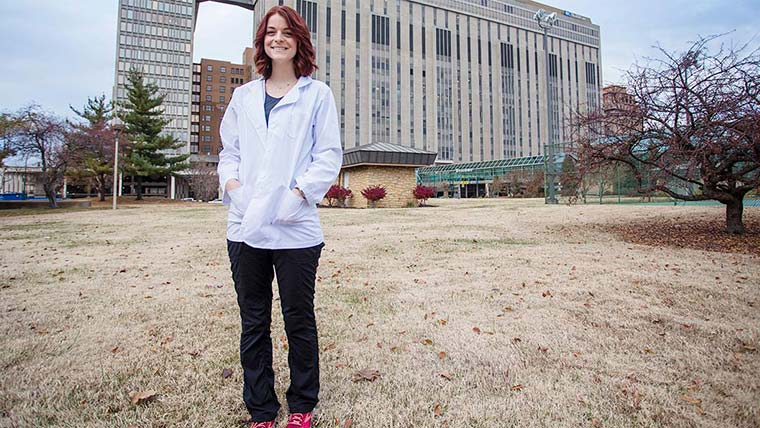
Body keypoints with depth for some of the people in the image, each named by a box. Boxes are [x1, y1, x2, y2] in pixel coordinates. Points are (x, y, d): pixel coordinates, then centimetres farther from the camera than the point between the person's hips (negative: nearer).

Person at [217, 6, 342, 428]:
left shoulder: (318, 94, 5)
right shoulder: (243, 96, 16)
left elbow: (329, 155, -1)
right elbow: (229, 150, 18)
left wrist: (298, 192, -14)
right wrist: (232, 183, -2)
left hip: (295, 229, -3)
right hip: (245, 227, 4)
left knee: (299, 321, 8)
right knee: (254, 324, 11)